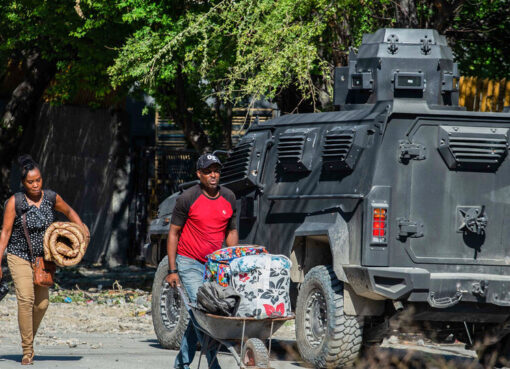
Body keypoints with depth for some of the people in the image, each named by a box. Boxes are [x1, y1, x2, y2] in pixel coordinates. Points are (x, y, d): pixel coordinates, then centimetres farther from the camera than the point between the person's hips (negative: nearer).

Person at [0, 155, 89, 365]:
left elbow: (68, 211, 17)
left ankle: (29, 338, 27)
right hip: (20, 257, -4)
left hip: (44, 258, 4)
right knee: (26, 299, -17)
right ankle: (27, 350, -12)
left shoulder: (51, 198, -4)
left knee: (42, 303, 1)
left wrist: (81, 227, 1)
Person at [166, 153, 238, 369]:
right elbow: (173, 233, -4)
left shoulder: (228, 198, 5)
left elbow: (231, 232, 16)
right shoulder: (187, 199, -9)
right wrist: (172, 270, -8)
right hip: (189, 263, -5)